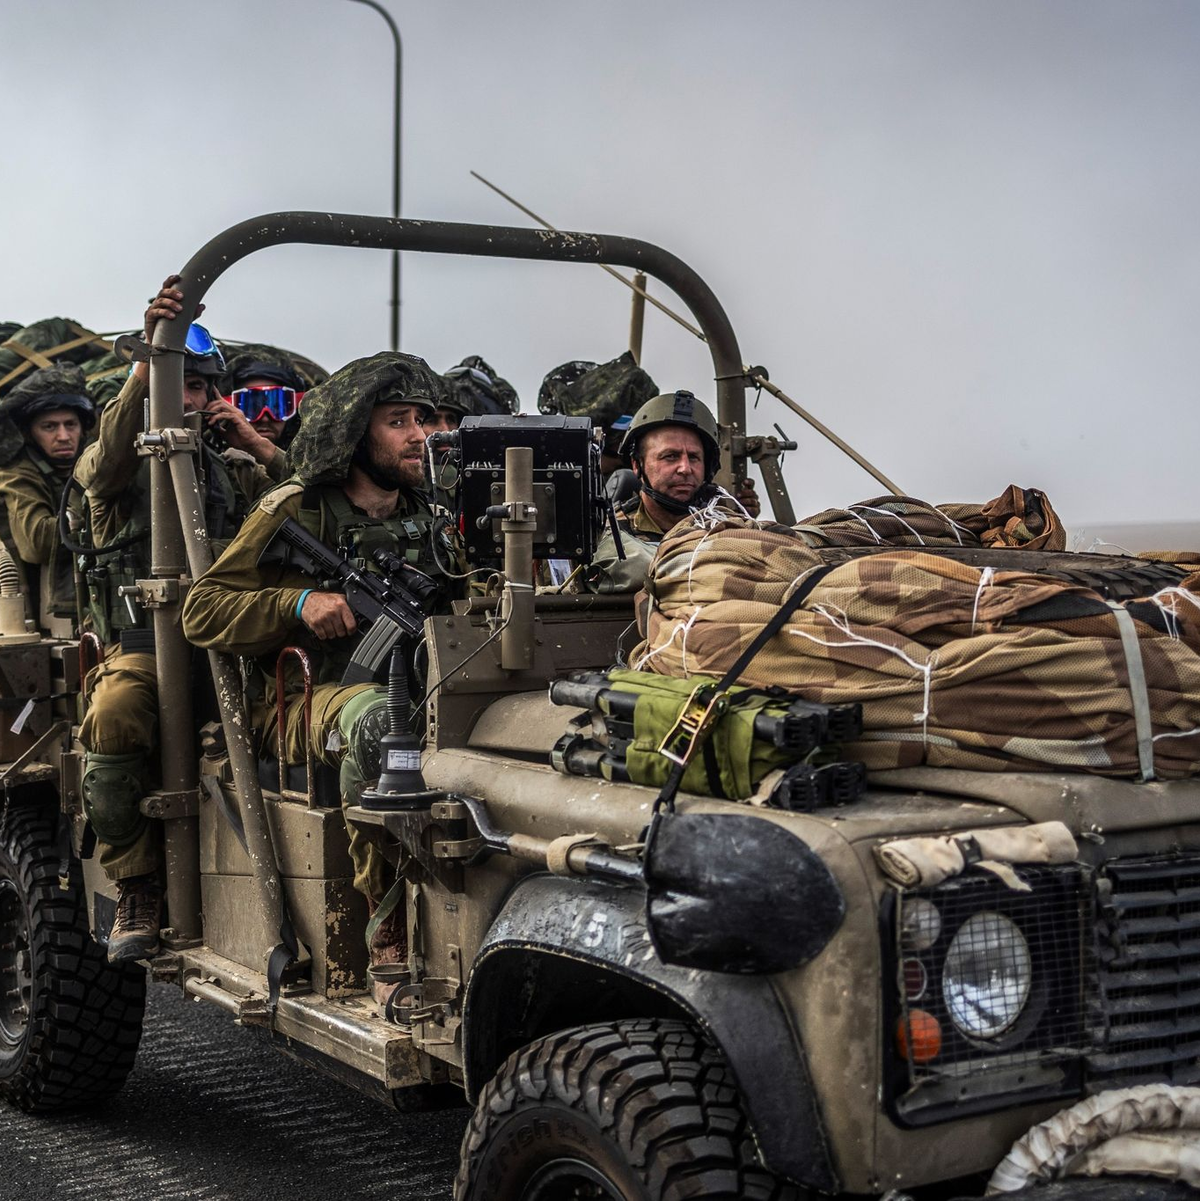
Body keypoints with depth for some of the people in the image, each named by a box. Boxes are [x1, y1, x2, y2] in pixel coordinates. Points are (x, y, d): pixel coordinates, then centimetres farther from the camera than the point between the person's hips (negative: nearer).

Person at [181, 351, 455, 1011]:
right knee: (380, 721, -40)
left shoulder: (430, 512, 17)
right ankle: (390, 947, -37)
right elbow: (201, 611, 0)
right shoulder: (297, 512, 2)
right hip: (313, 701, -4)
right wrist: (300, 604, -14)